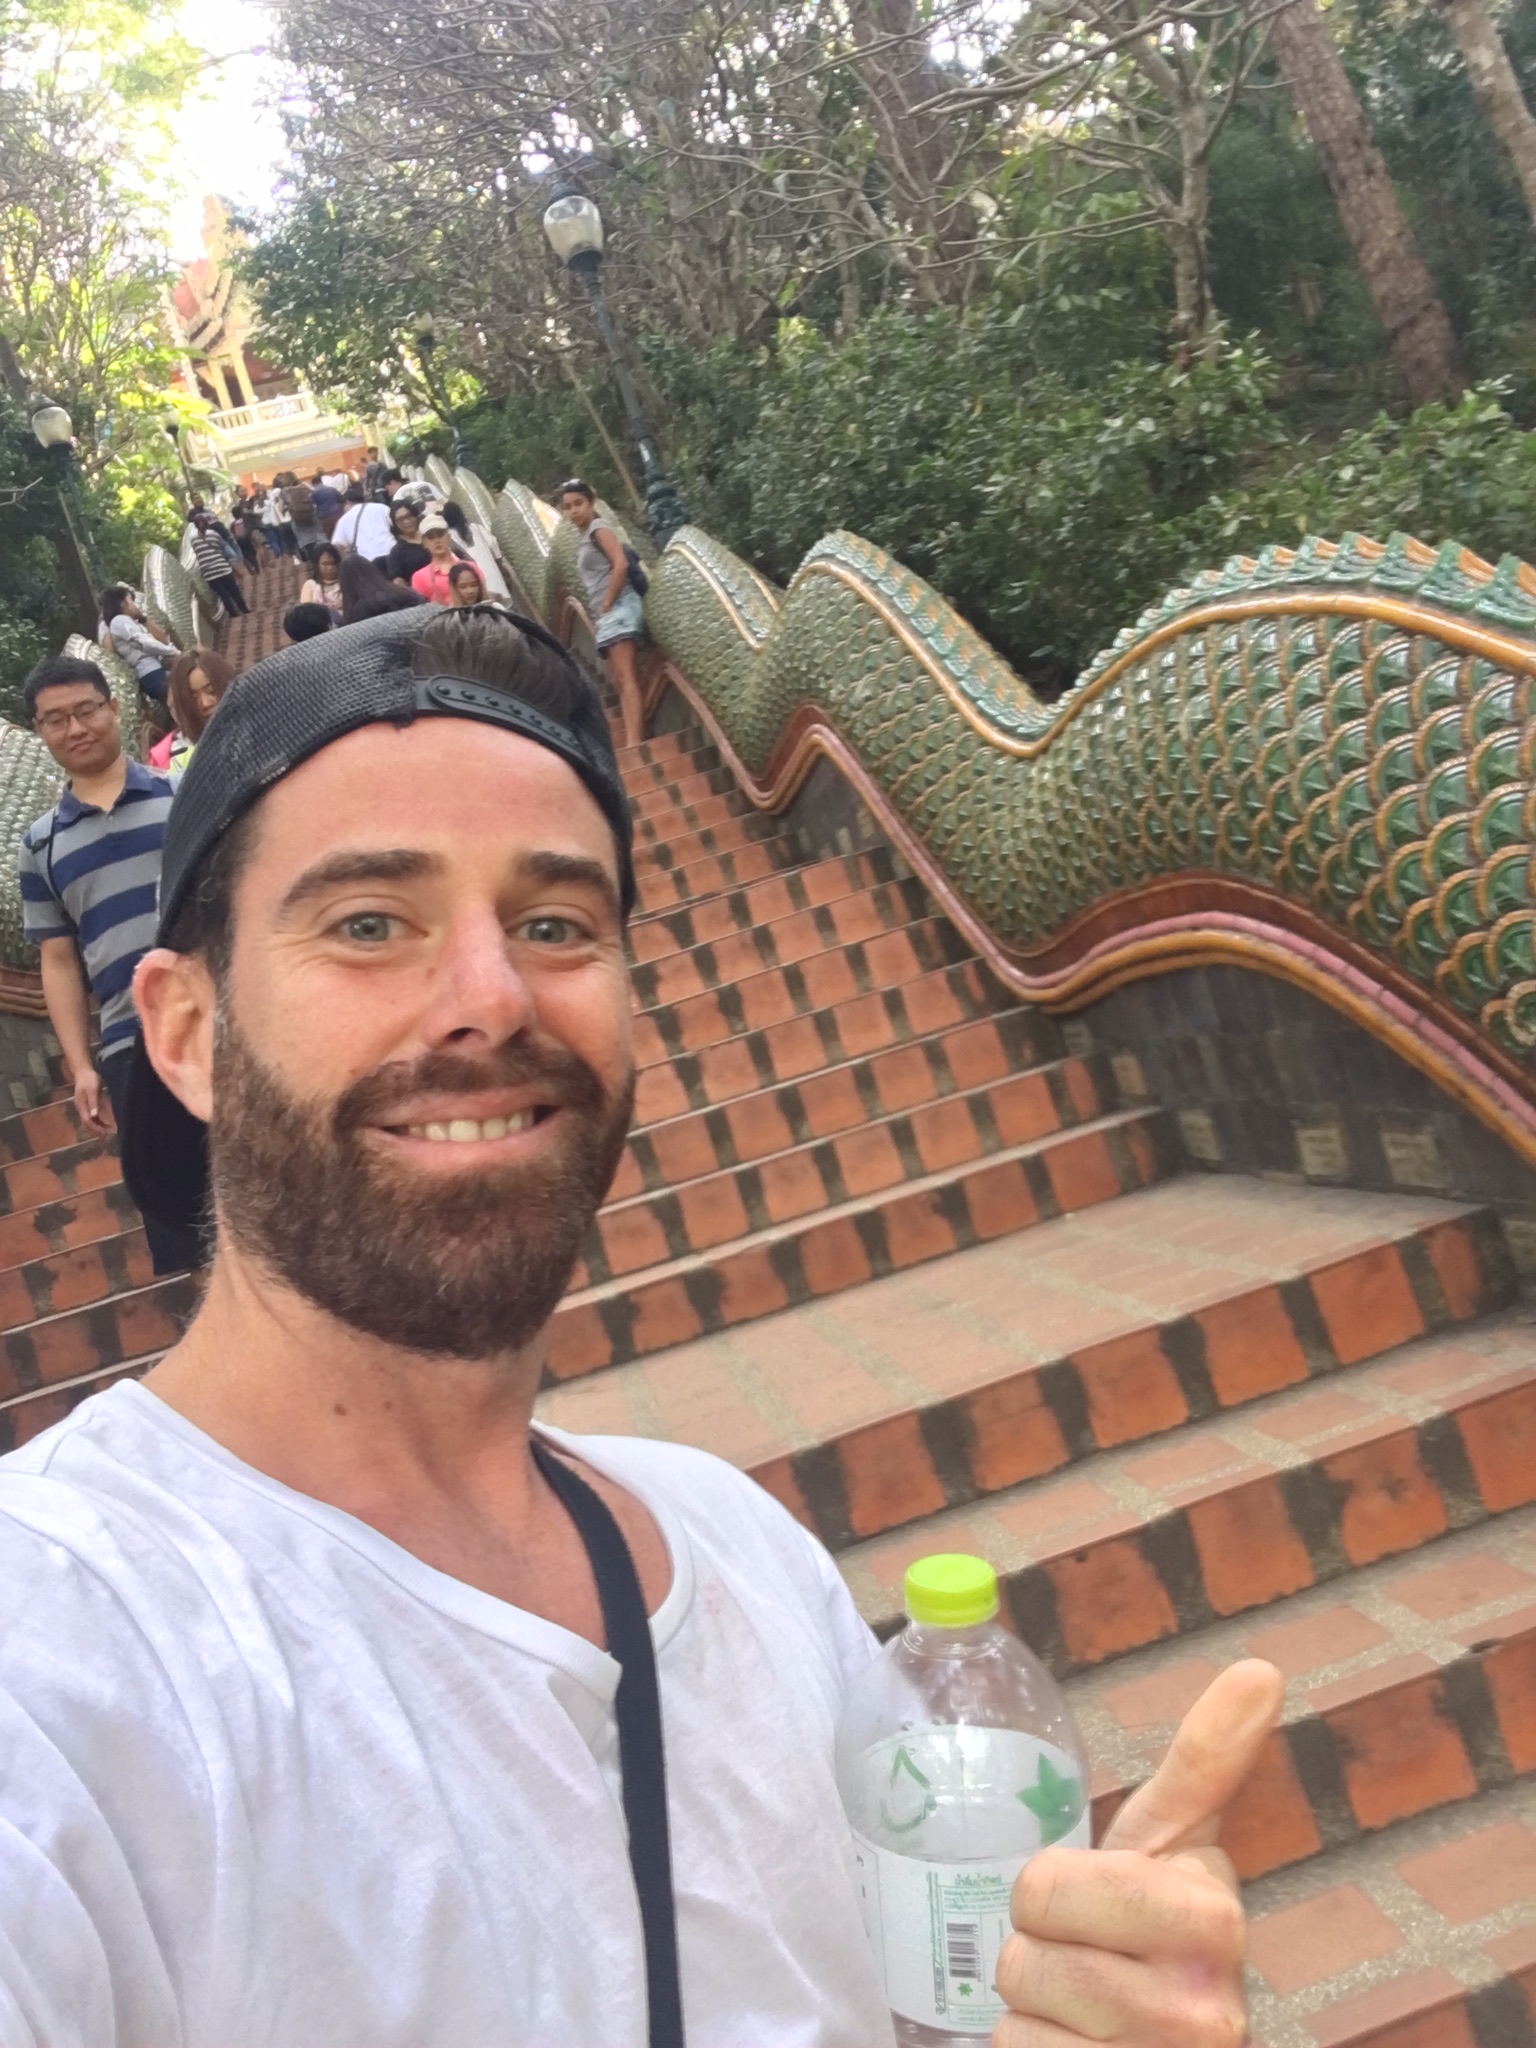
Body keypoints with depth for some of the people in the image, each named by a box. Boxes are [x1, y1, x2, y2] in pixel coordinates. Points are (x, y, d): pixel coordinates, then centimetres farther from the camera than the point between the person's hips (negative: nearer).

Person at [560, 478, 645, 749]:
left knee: (625, 677, -19)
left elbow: (621, 564, -17)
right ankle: (635, 743, 1)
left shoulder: (598, 528, -3)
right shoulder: (586, 538, 23)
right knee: (620, 681, 4)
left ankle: (634, 744, -27)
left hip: (618, 608, -10)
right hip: (607, 615, 10)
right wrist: (599, 614, 12)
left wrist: (606, 604, -16)